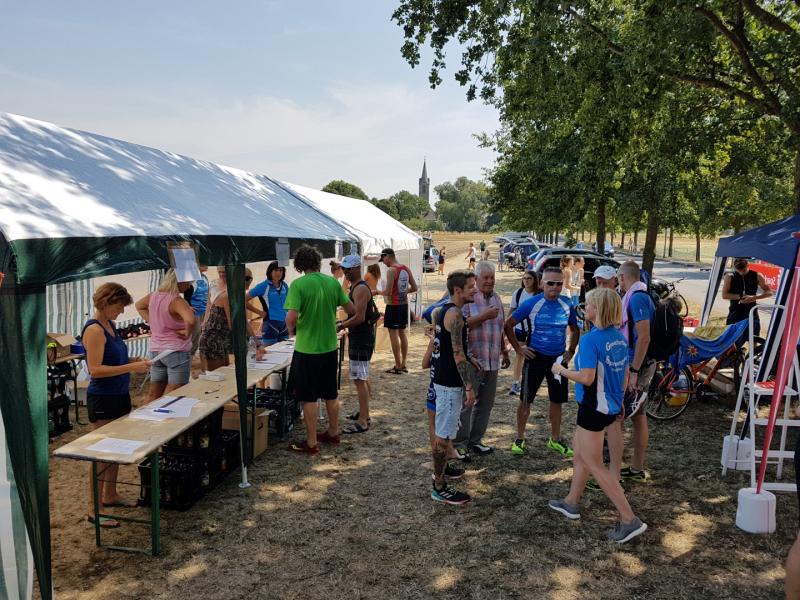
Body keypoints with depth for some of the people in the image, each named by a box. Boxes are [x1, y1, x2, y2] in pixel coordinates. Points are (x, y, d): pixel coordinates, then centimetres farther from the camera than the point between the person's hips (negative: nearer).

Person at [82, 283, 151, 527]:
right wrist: (131, 368, -25)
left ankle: (110, 495, 32)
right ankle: (94, 510, 8)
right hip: (103, 399, -9)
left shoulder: (110, 325, 9)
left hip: (119, 396, 9)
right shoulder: (94, 329, -18)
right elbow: (95, 370, -23)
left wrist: (132, 360, 4)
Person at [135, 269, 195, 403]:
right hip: (177, 352, -8)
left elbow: (139, 305, 26)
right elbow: (190, 320, -38)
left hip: (155, 350, 8)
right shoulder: (177, 301, -20)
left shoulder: (154, 296, 5)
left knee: (154, 394, 17)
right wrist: (188, 333, -18)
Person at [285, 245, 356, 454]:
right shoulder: (333, 282, -1)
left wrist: (291, 328, -1)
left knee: (308, 397, 5)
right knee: (331, 394, 19)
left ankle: (311, 443, 13)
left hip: (307, 349, -5)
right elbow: (351, 310, 5)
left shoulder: (298, 284, -15)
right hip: (330, 347, 5)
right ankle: (333, 433, 33)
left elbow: (291, 318, -23)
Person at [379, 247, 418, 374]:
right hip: (404, 304, 8)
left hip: (394, 305, -8)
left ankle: (398, 366, 1)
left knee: (393, 334, -1)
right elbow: (414, 288, 10)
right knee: (402, 333, 13)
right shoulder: (406, 269, 7)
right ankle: (403, 365, 19)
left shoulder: (391, 270, -15)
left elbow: (388, 292, -20)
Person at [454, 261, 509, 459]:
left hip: (492, 361, 7)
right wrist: (484, 316, -20)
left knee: (485, 403, 12)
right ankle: (459, 443, 8)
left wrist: (505, 352, 25)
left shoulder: (496, 298, 14)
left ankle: (475, 440, 24)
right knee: (465, 403, -3)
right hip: (472, 360, -7)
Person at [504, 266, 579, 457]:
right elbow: (508, 325, -6)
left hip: (559, 358, 4)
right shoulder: (531, 304, -11)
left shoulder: (567, 306, 1)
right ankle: (520, 439, 17)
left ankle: (555, 439, 27)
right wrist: (518, 349, -7)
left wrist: (571, 351, 8)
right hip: (535, 357, -4)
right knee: (526, 399, 3)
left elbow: (575, 330, 18)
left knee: (557, 400, 12)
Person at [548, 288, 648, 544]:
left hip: (594, 408, -9)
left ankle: (630, 520, 3)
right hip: (611, 406, 9)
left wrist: (562, 370, -11)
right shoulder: (620, 338, 3)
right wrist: (619, 400, 23)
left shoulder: (591, 339, -22)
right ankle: (571, 503, 35)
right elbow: (625, 374, 11)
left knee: (595, 465, 2)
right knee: (580, 453, 22)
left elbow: (586, 378, -27)